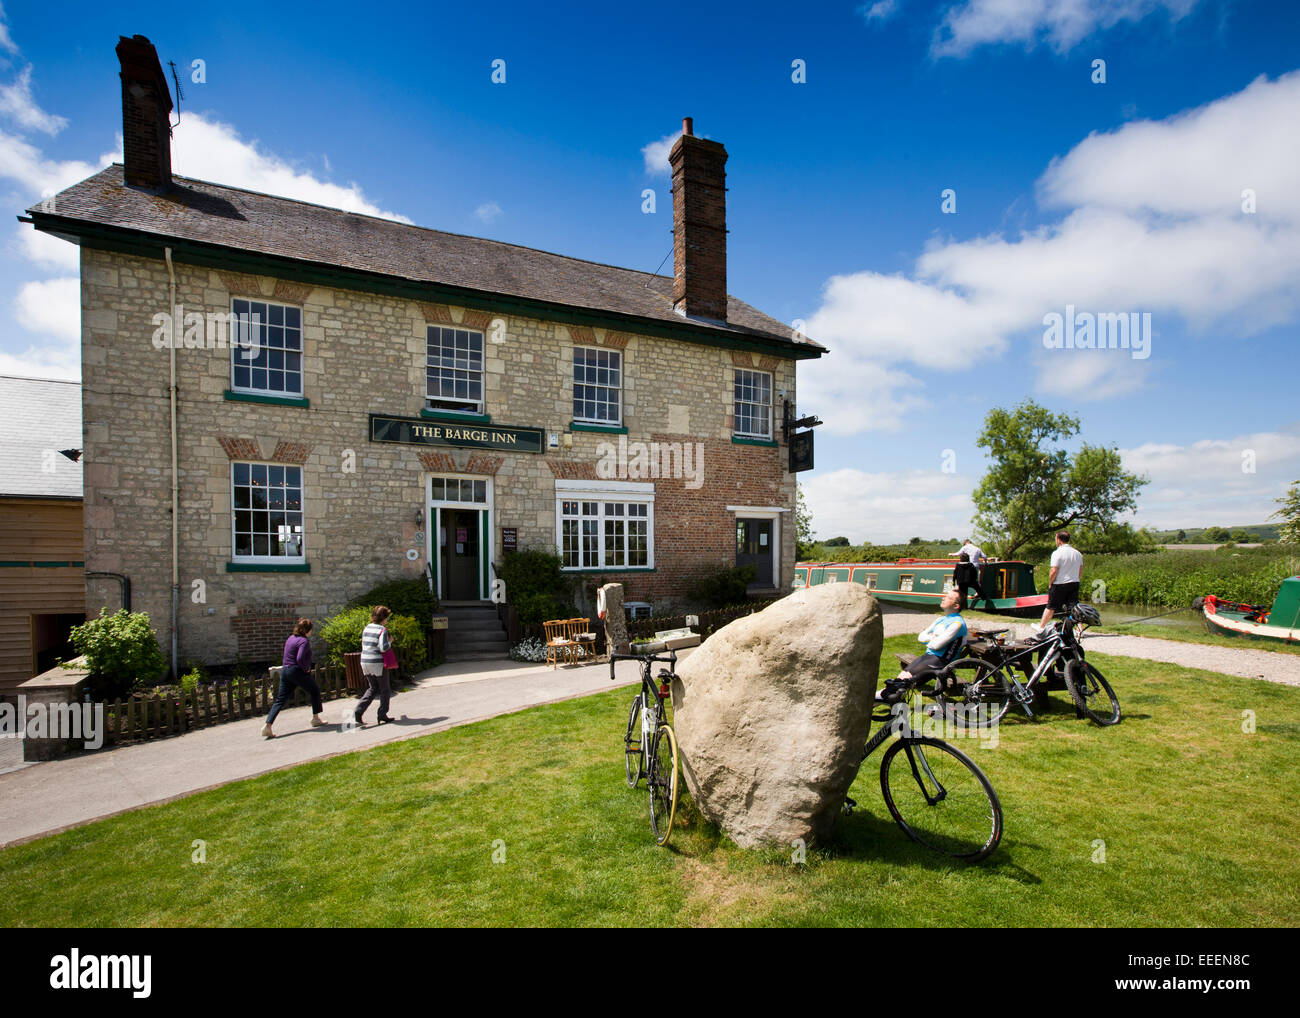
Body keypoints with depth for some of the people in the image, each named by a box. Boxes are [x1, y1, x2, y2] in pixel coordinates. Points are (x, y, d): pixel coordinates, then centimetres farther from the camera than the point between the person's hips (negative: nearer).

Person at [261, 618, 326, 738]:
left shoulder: (290, 638, 14)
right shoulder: (304, 641, -14)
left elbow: (285, 657, 18)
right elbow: (300, 658, -26)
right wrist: (306, 668, -11)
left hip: (285, 670, 8)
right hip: (297, 671, -8)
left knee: (280, 700, 7)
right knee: (315, 691, 12)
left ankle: (267, 725, -3)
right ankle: (315, 718, 18)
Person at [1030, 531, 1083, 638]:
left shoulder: (1057, 553, -14)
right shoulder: (1077, 553, 7)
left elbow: (1054, 571, -18)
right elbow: (1081, 572, 12)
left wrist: (1050, 584, -5)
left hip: (1059, 584, -5)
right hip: (1075, 584, 5)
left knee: (1051, 607, 6)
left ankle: (1041, 627, 17)